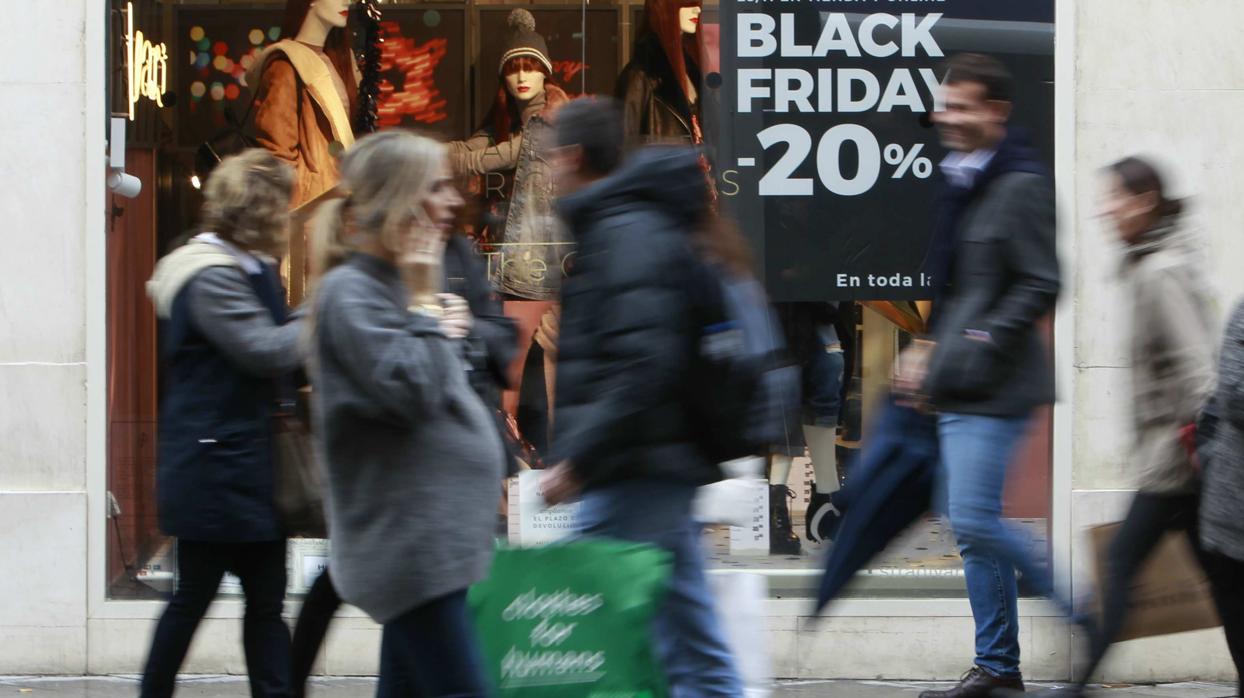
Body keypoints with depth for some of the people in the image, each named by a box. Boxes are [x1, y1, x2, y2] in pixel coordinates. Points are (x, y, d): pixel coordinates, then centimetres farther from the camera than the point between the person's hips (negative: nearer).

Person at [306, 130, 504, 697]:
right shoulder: (349, 293, -11)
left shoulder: (397, 286, 18)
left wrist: (449, 329, 9)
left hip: (438, 540, 10)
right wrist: (423, 303, -14)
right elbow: (411, 392, -22)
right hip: (407, 541, -10)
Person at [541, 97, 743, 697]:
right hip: (665, 468, 10)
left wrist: (577, 458, -21)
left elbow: (644, 366, -23)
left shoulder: (627, 234, -14)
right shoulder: (651, 222, 18)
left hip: (635, 480, -10)